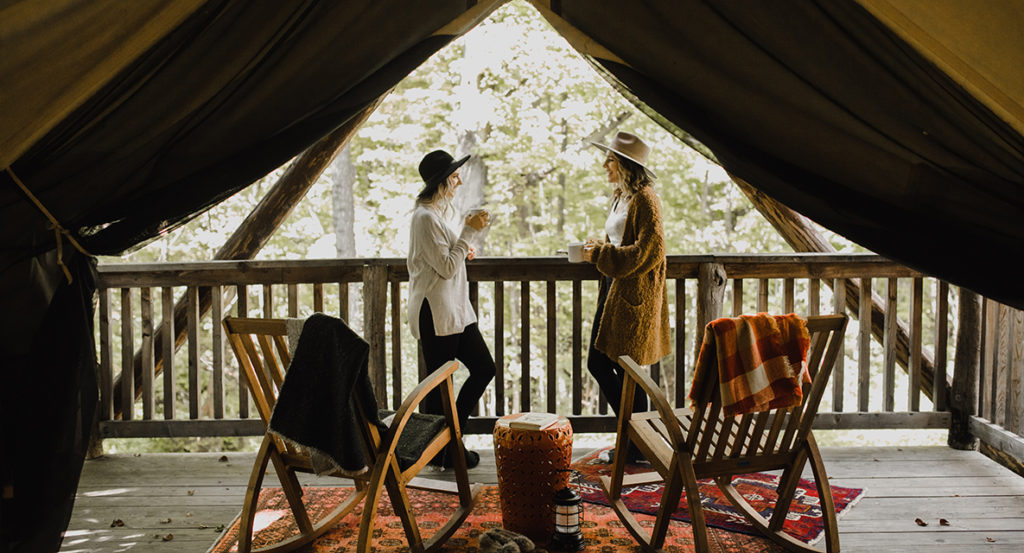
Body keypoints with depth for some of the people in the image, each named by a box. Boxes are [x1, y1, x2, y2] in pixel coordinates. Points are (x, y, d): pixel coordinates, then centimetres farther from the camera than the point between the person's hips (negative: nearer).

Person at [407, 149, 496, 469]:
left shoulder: (436, 212, 16)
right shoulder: (425, 217, -15)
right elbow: (446, 267, -18)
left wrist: (461, 252, 12)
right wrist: (469, 231, -17)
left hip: (454, 310, 10)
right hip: (435, 313, -10)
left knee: (484, 368, 12)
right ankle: (441, 449, 15)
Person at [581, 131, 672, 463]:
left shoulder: (644, 200, -14)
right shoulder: (619, 196, 15)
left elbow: (646, 252, -20)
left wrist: (600, 255, -18)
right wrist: (596, 250, 5)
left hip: (634, 295, -10)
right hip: (613, 289, 10)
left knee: (627, 370, -1)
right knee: (597, 363, 10)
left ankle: (639, 445, 16)